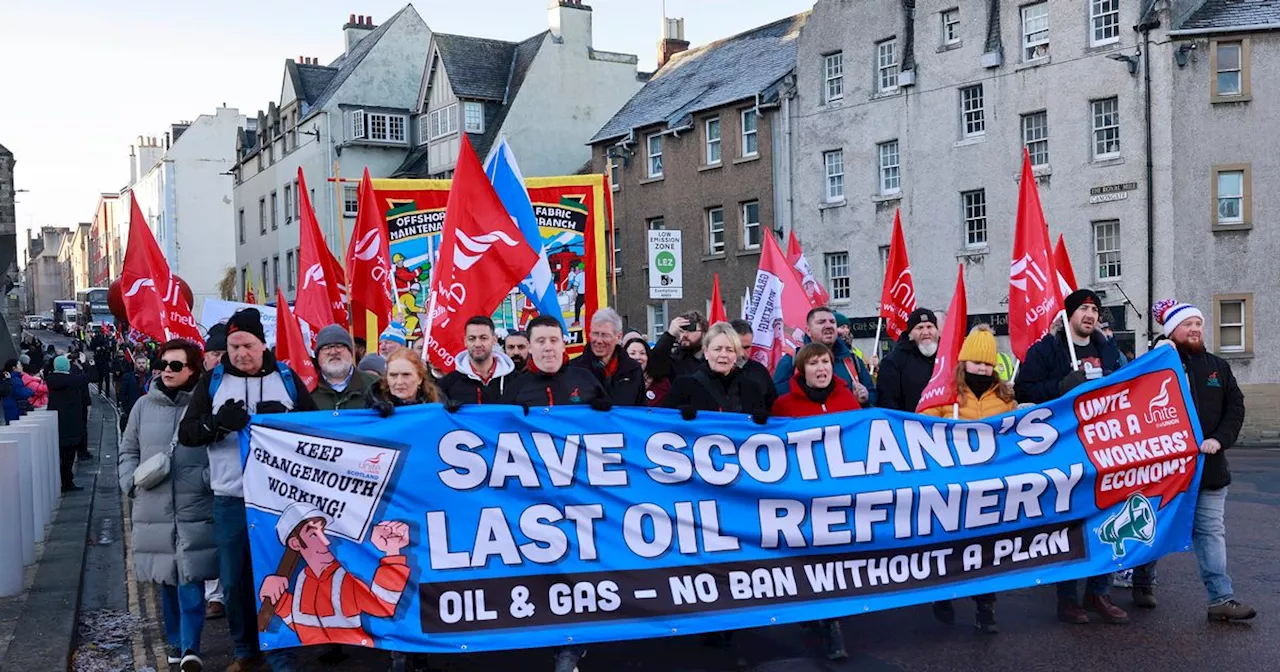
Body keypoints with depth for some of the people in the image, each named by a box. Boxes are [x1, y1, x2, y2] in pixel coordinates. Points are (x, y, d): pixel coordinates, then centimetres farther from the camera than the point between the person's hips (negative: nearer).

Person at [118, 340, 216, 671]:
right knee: (167, 581, 14)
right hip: (154, 511, 4)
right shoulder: (145, 405, 8)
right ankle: (175, 642, 28)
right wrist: (132, 484, 4)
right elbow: (128, 450, 17)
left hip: (196, 510, -4)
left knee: (191, 581, -8)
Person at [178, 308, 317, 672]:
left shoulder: (287, 377, 4)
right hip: (230, 499, 2)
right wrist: (218, 423, -20)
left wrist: (285, 418, -18)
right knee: (234, 580, 11)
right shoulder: (213, 381, 6)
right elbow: (186, 433, 1)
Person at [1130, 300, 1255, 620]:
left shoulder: (1218, 366, 10)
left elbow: (1235, 407, 6)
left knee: (1211, 531, 3)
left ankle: (1221, 599, 4)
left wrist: (1219, 440, -7)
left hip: (1209, 465, 4)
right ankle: (1143, 583, 26)